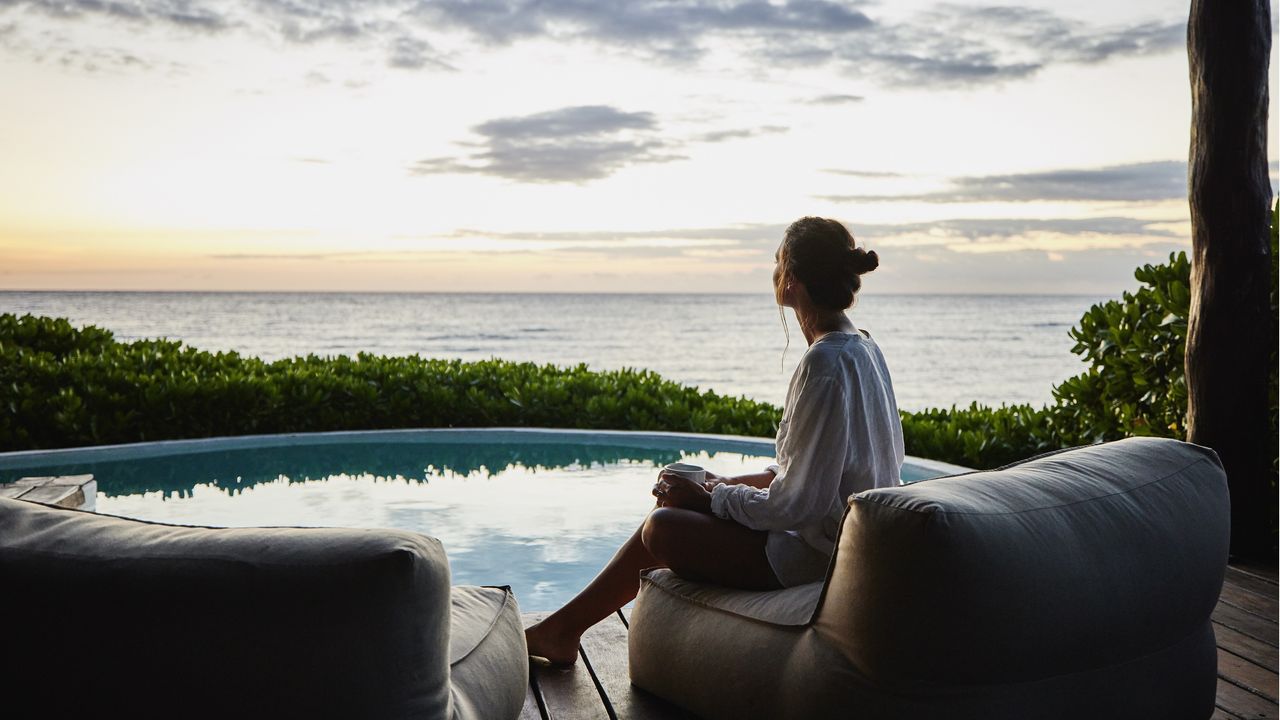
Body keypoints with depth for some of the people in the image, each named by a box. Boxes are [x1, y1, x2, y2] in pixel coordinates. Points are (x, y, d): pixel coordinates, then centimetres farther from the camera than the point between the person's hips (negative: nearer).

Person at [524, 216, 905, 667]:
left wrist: (709, 499, -10)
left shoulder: (825, 364, -24)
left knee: (663, 526, -9)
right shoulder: (861, 347, 8)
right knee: (678, 496, 12)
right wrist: (729, 486, 9)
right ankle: (562, 629, 21)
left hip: (816, 554, -10)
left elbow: (796, 505, -24)